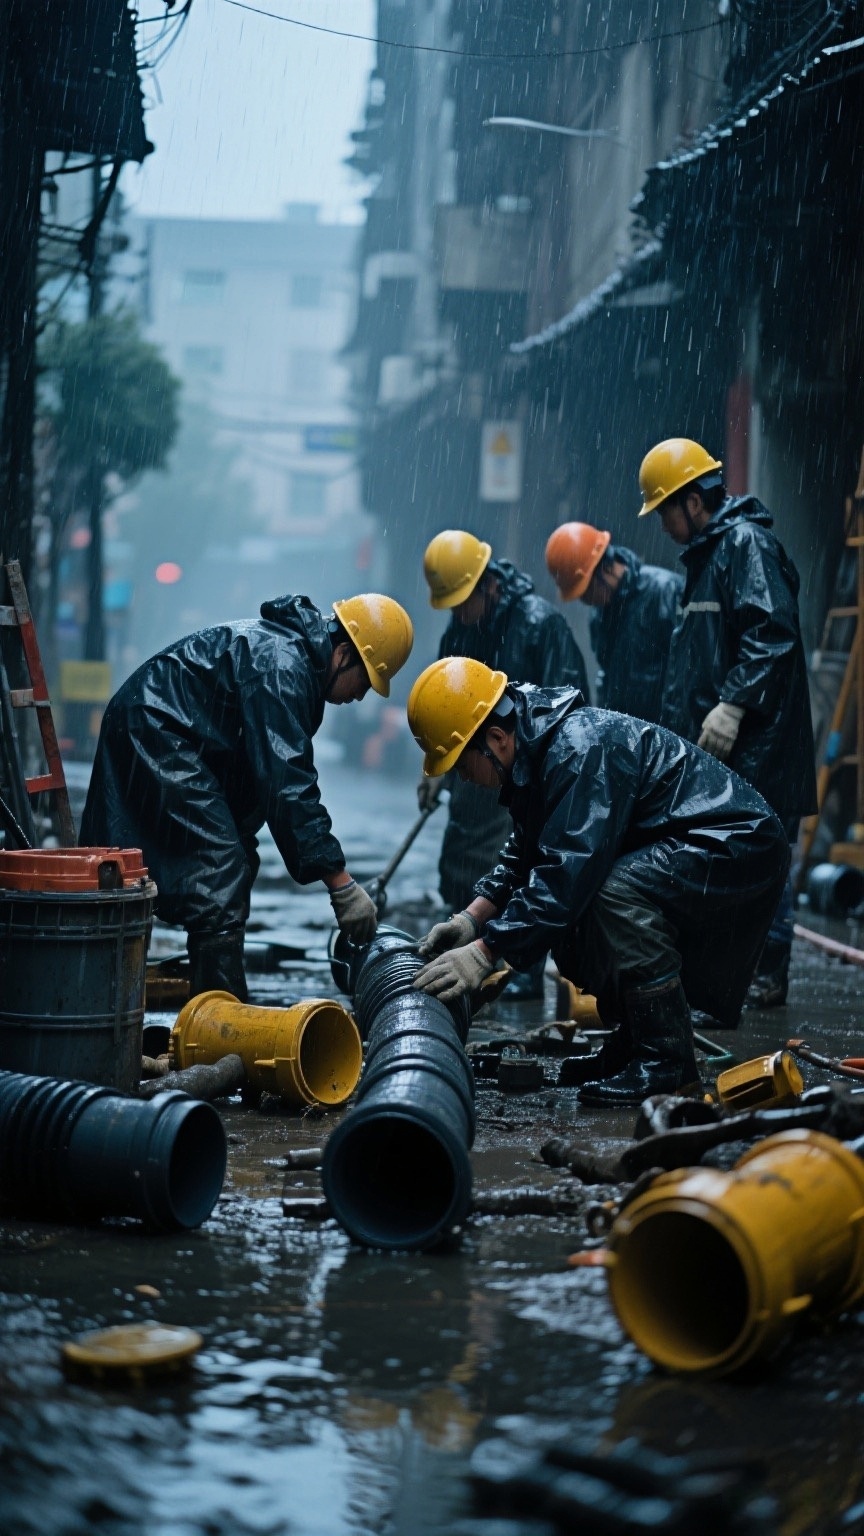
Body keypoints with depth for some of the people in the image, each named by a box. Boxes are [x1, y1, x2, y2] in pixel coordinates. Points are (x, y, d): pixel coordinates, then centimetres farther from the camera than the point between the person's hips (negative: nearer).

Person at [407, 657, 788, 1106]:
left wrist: (484, 952, -30)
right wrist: (470, 921, 3)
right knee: (564, 921, 4)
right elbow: (525, 855, 17)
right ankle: (636, 1041, 17)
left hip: (741, 846, -11)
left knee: (613, 890, -32)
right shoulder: (539, 748, 6)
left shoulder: (582, 750, -26)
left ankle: (667, 1065, -21)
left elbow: (567, 871, -32)